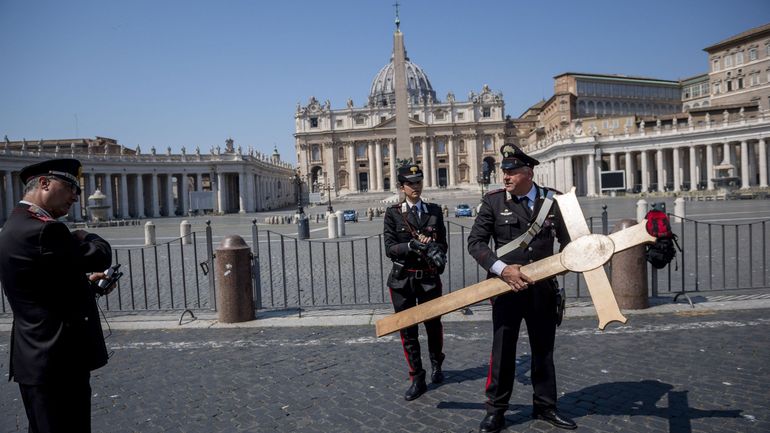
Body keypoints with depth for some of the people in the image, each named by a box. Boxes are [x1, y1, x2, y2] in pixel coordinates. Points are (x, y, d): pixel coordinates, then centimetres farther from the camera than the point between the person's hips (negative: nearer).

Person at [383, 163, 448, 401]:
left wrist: (437, 253, -19)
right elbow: (390, 248, -7)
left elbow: (442, 244, 4)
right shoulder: (393, 213, -1)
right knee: (407, 330, 4)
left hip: (429, 278, 1)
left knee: (433, 324, 12)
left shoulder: (434, 211, 5)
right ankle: (418, 379, 18)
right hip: (402, 279, -1)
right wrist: (413, 245, -23)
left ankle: (436, 364, 42)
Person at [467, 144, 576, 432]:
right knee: (502, 350, 5)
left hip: (543, 287, 3)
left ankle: (545, 406, 33)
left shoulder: (553, 200, 1)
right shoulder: (493, 201, -5)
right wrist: (503, 269, -20)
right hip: (507, 286, -2)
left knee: (544, 348, 15)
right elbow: (475, 243, -8)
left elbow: (568, 238, 9)